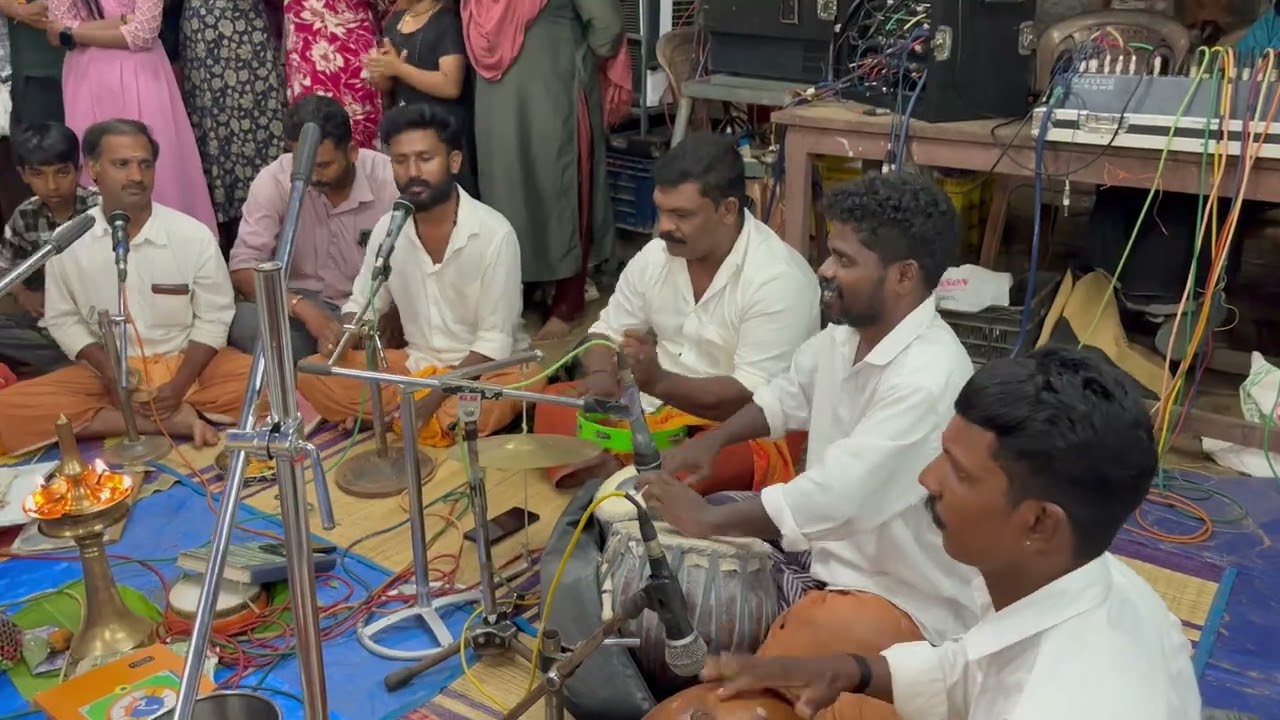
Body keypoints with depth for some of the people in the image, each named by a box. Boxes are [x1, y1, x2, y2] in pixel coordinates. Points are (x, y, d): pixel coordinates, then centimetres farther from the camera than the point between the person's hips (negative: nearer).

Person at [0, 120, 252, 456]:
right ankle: (173, 420, -25)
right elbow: (63, 319, 4)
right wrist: (108, 369, -13)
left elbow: (213, 318, -4)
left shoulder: (193, 235, -9)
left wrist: (178, 385, -16)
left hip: (187, 363, -2)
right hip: (110, 370, 2)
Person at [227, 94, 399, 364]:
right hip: (299, 304, 1)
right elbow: (242, 269, -16)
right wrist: (302, 308, -33)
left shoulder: (389, 180, -14)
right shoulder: (273, 181, -12)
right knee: (246, 322, -30)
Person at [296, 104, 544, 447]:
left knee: (528, 381, -39)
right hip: (415, 365, 6)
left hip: (483, 369, -5)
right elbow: (362, 304, 10)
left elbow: (494, 341, -18)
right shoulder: (388, 228, -2)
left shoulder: (494, 233, -17)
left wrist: (434, 397, -26)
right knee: (313, 375, -13)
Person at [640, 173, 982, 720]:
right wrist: (713, 440, 4)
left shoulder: (928, 379, -31)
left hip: (903, 601, -9)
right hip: (831, 554, 9)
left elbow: (832, 497, -34)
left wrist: (708, 519, -25)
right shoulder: (846, 332, -3)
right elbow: (787, 395, 18)